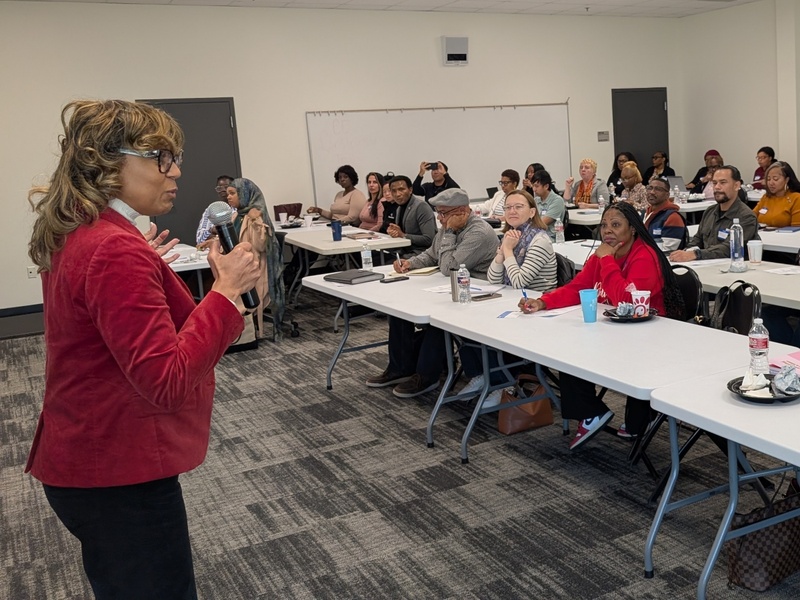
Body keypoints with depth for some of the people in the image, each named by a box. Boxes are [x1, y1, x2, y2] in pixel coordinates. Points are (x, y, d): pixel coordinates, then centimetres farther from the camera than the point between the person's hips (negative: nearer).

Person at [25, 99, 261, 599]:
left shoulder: (76, 235, 7)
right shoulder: (116, 251, -24)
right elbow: (167, 381, -28)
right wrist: (227, 290, -27)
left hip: (88, 458, 10)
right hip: (119, 475, -10)